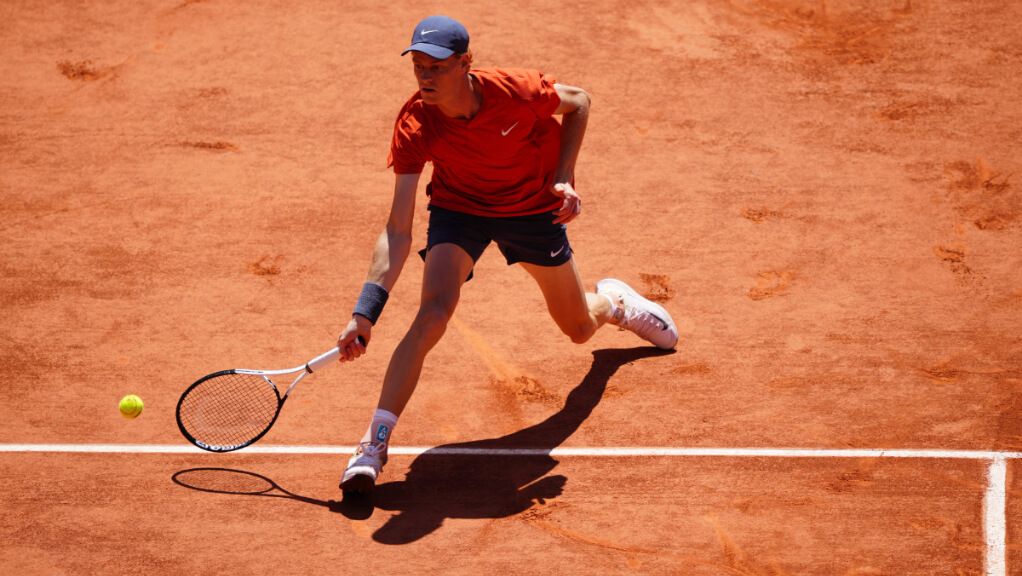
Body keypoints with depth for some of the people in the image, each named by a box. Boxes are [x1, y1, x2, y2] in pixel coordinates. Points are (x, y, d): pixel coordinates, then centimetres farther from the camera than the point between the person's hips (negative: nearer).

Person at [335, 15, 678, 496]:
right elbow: (398, 231, -31)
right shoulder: (415, 127, -31)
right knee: (433, 313, -27)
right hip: (458, 208, -1)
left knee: (580, 329, 17)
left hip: (534, 208, 1)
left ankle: (615, 301, 57)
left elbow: (578, 102, -8)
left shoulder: (514, 91, -32)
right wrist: (365, 313, -40)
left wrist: (563, 178, -16)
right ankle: (374, 445, -22)